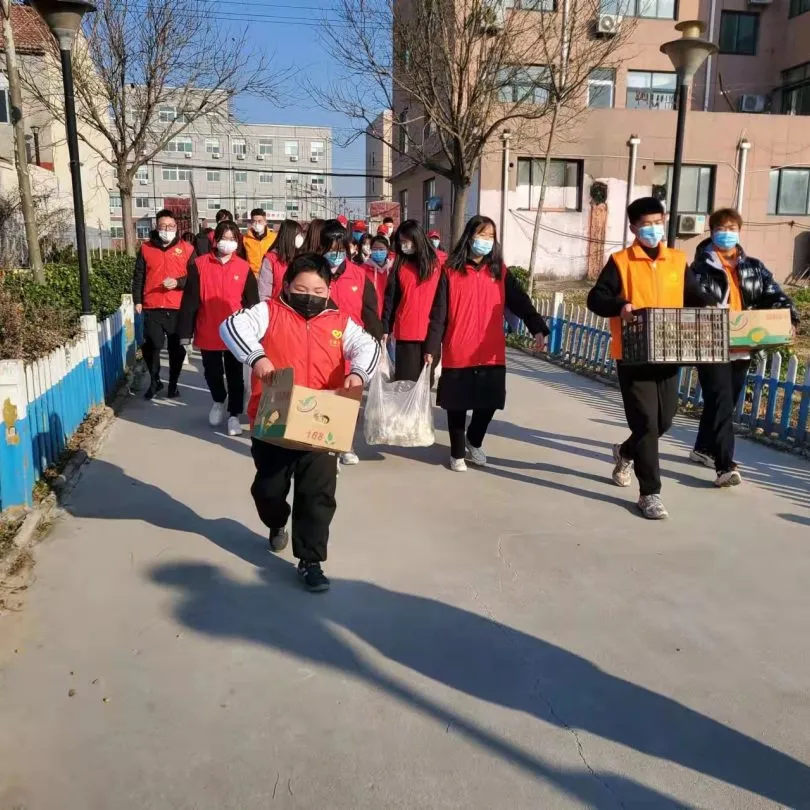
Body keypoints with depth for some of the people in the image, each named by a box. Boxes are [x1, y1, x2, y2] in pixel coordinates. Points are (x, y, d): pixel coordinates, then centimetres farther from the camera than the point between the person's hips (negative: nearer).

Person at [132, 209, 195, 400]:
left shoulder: (187, 249, 4)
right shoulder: (146, 248, 9)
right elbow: (138, 277, 10)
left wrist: (178, 282, -14)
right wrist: (137, 300, 4)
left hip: (178, 308, -1)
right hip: (152, 308, 1)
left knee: (177, 348, 5)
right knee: (151, 346, -2)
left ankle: (173, 384, 22)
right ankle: (154, 381, 19)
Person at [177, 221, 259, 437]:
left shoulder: (244, 268, -1)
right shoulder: (199, 264, -3)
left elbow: (252, 304, 2)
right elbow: (189, 300, -3)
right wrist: (186, 331, -5)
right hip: (208, 333, 1)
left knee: (235, 376, 8)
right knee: (212, 373, 16)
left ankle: (234, 414, 21)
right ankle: (218, 402, 43)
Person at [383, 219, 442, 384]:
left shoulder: (438, 262, 3)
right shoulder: (399, 265, 7)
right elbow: (390, 298, 8)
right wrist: (385, 328, 3)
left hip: (430, 332, -1)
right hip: (405, 333, 1)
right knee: (405, 380, 0)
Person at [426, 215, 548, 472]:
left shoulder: (500, 272, 7)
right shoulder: (450, 271, -2)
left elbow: (520, 302, -2)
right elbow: (439, 313, -3)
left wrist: (537, 328, -18)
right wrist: (431, 347, -8)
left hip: (491, 353, 3)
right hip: (457, 353, -2)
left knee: (489, 403, 8)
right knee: (458, 405, 7)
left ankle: (474, 441, 35)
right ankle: (457, 453, 25)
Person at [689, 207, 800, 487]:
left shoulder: (753, 267, 11)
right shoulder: (701, 267, -3)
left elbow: (774, 295, 6)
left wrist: (788, 319, -12)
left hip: (742, 348, 6)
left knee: (726, 403, 16)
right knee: (721, 405, -10)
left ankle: (703, 448, 33)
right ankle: (725, 466, -12)